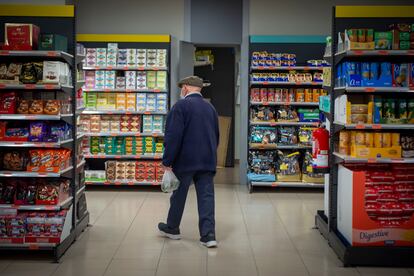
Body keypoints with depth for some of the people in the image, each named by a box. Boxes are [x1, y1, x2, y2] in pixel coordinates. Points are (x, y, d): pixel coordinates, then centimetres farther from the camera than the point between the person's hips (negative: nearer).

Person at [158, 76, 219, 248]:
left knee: (179, 195, 11)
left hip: (185, 160, -5)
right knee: (206, 196, 3)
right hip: (207, 161, 5)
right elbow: (216, 136, 18)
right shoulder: (210, 107, 12)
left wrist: (167, 161, -13)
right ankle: (208, 235, -2)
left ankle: (172, 229, 29)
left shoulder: (181, 106, -10)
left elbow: (173, 135, -17)